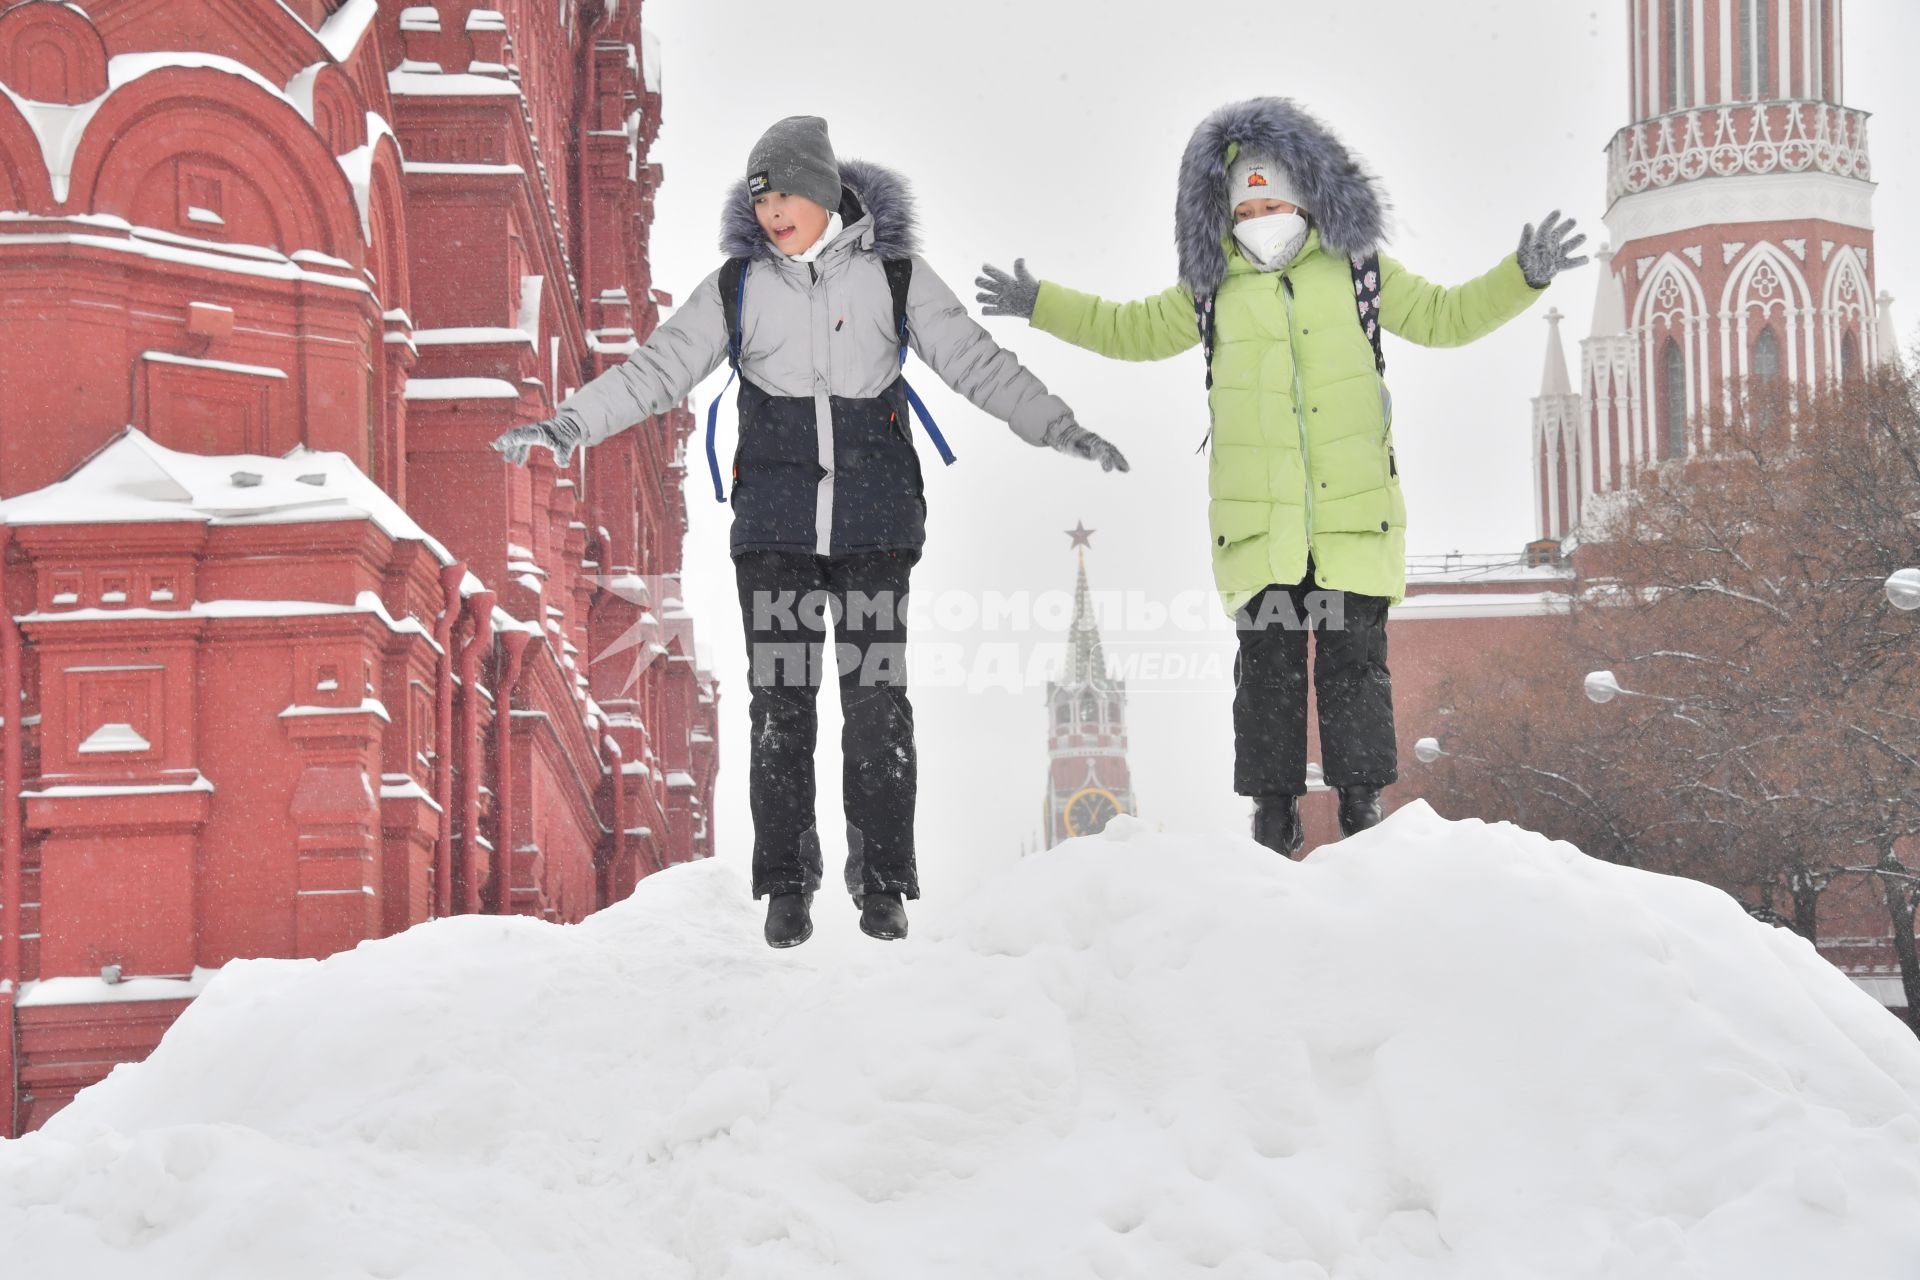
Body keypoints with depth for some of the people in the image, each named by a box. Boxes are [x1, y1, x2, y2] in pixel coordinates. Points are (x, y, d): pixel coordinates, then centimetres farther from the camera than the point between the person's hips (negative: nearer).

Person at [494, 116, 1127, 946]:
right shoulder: (739, 285, 4)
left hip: (875, 524, -1)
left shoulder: (894, 275, 2)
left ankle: (882, 882, 9)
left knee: (877, 698, -1)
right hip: (775, 526, 1)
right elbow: (658, 370, 3)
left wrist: (1059, 428, -4)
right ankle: (787, 885, 8)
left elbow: (976, 362, 3)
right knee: (780, 699, 0)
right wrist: (568, 425, -6)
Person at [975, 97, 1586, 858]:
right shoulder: (1212, 293, 9)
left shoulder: (1355, 272, 7)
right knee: (1269, 663, 1)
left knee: (1354, 659, 1)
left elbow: (1446, 317, 14)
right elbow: (1131, 331, 23)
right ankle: (1273, 811, 7)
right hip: (1258, 518, 1)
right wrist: (1039, 306, 20)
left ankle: (1362, 804, 9)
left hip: (1354, 510, 0)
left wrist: (1523, 277, 2)